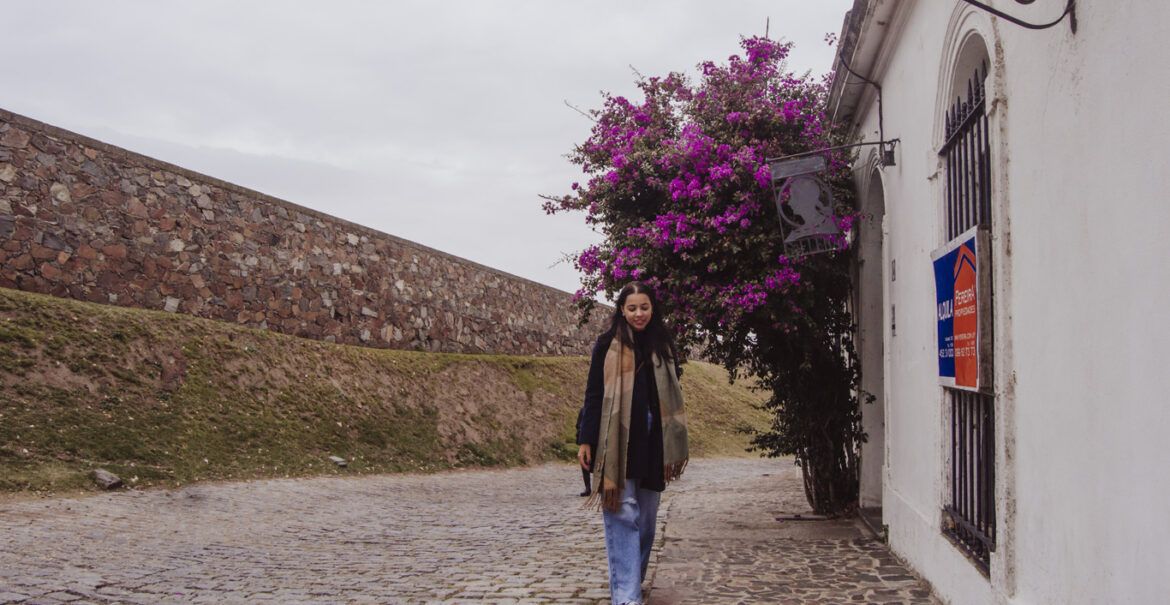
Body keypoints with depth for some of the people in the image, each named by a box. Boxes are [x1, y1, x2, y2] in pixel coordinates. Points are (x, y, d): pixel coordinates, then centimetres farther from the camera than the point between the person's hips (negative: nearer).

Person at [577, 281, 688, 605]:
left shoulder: (663, 346, 11)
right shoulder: (608, 345, 0)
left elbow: (672, 396, 14)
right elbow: (594, 394, -1)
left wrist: (677, 445, 10)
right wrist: (585, 440, -6)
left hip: (652, 443, 4)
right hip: (618, 441, -4)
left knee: (646, 517, 11)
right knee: (624, 514, -9)